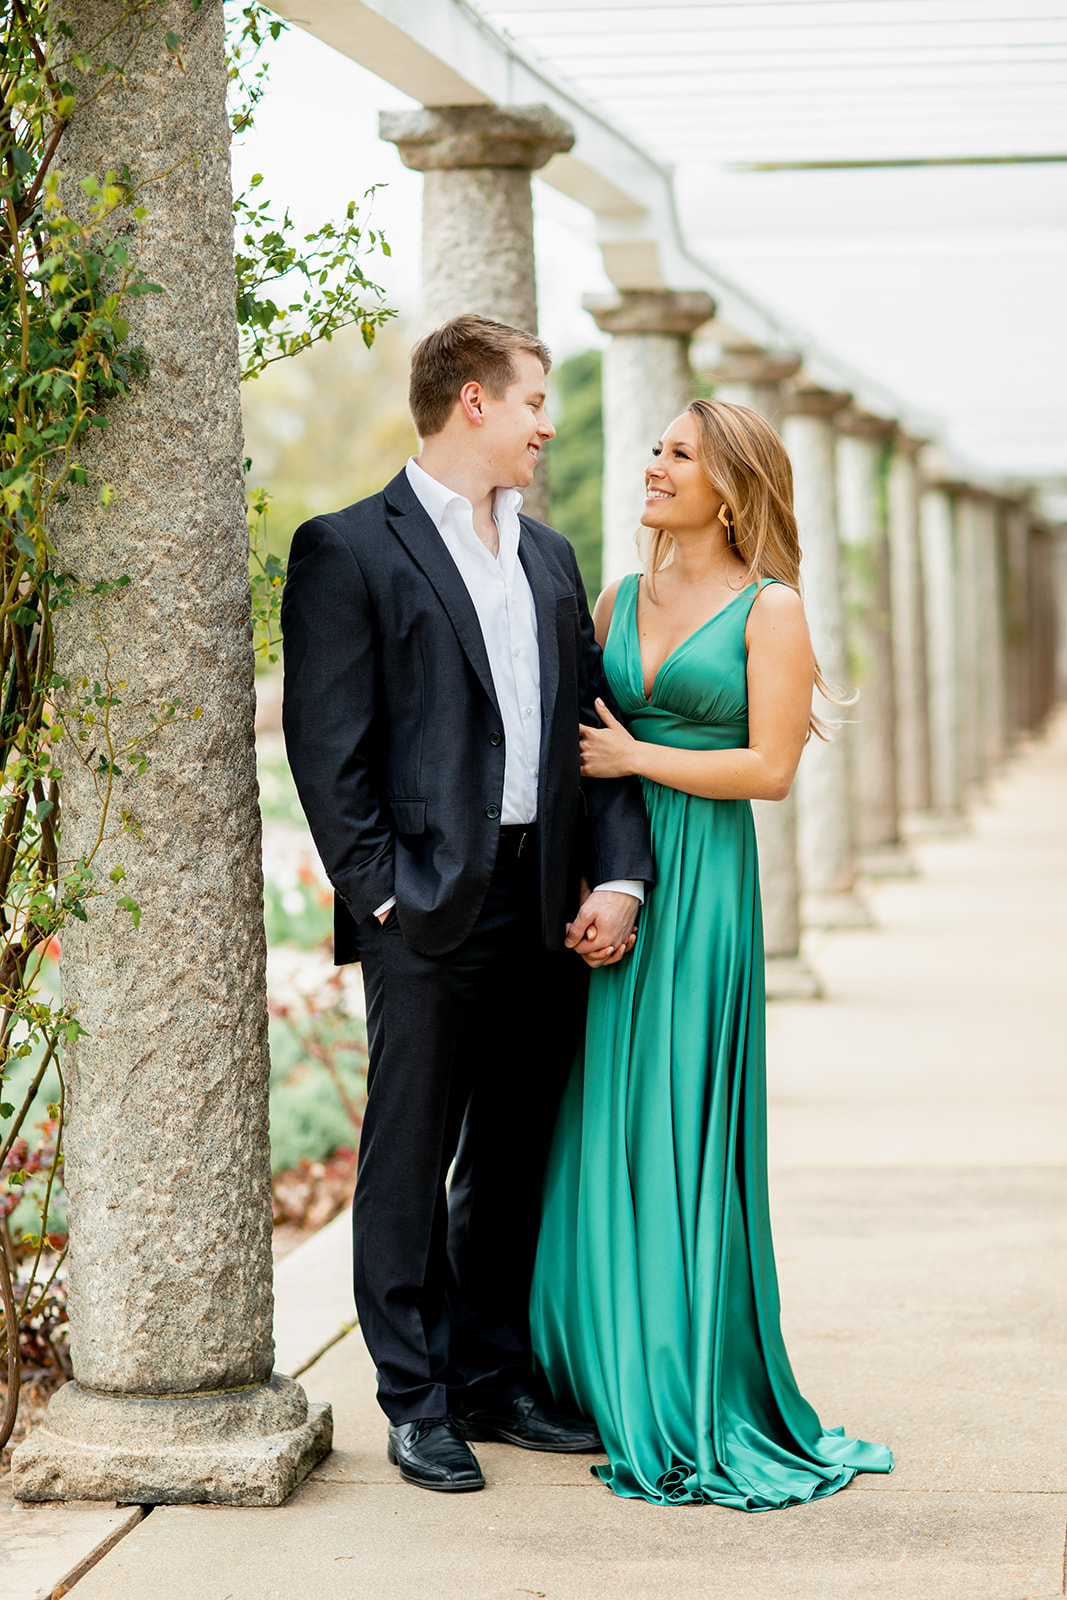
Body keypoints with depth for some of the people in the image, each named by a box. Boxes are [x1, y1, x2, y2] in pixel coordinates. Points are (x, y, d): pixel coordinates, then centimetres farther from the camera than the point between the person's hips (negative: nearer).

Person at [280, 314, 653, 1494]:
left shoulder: (549, 557, 17)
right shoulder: (348, 552, -4)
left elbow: (596, 725, 14)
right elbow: (327, 748, -9)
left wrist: (618, 878, 2)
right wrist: (384, 894, -13)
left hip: (548, 909, 6)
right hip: (432, 910, -6)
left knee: (515, 1161, 13)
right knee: (410, 1164, 2)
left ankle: (495, 1382, 24)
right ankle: (417, 1403, 12)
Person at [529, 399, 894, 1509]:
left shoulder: (769, 609, -3)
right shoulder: (618, 599, 13)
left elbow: (770, 767, -10)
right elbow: (578, 733, 15)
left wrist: (634, 758, -9)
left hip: (700, 885, -5)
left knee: (676, 1125, -3)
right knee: (597, 1121, 6)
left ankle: (688, 1402, 7)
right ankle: (599, 1374, 17)